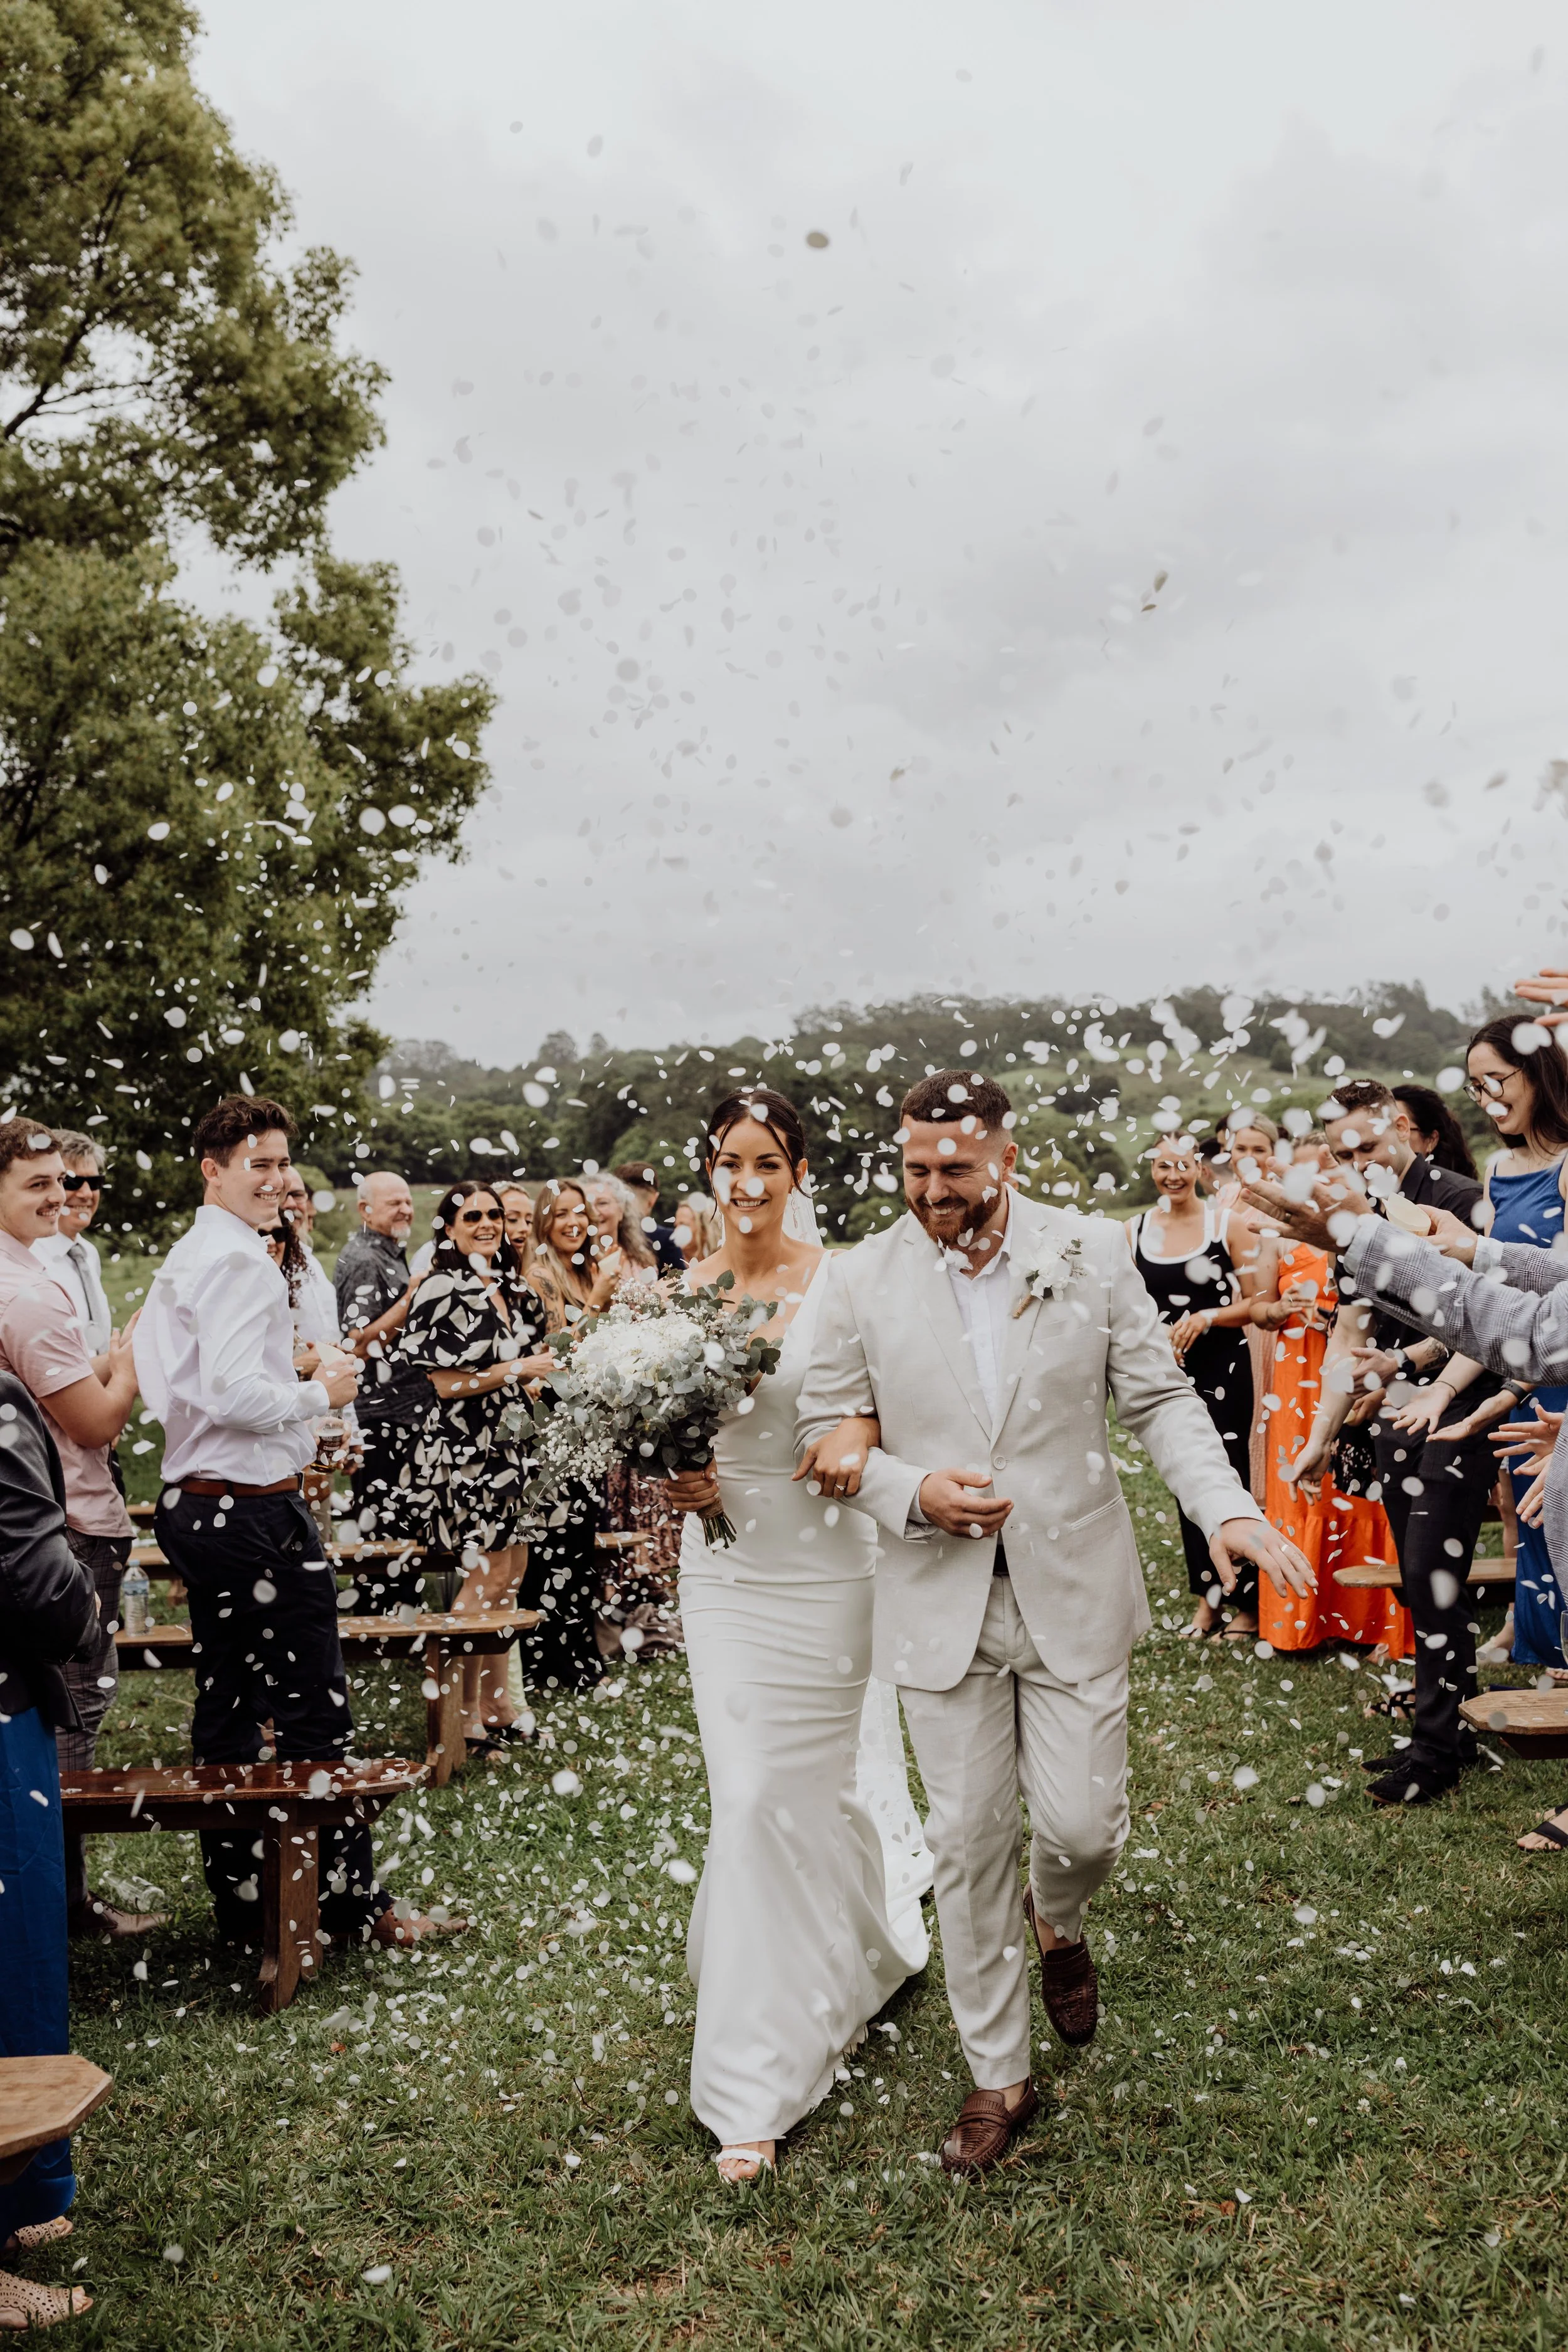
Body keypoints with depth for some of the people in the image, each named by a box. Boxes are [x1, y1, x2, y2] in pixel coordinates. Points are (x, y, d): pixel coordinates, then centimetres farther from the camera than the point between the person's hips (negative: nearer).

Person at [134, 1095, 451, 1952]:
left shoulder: (186, 1256, 16)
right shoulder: (238, 1258, -15)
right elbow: (233, 1393, -24)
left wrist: (296, 1443, 18)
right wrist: (321, 1393, -9)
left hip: (200, 1506, 10)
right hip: (254, 1511, -10)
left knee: (227, 1711, 13)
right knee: (313, 1713, -1)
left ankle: (238, 1902, 21)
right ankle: (348, 1903, 7)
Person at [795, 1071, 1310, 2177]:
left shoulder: (1091, 1251, -4)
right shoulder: (864, 1278, -3)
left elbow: (1160, 1397, 1)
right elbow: (827, 1431, 4)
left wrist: (1229, 1508, -14)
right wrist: (909, 1492, -14)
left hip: (1073, 1591, 0)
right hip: (941, 1600, 1)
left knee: (1085, 1825, 0)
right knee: (969, 1844, 6)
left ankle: (1057, 1921, 39)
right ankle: (999, 2079, 25)